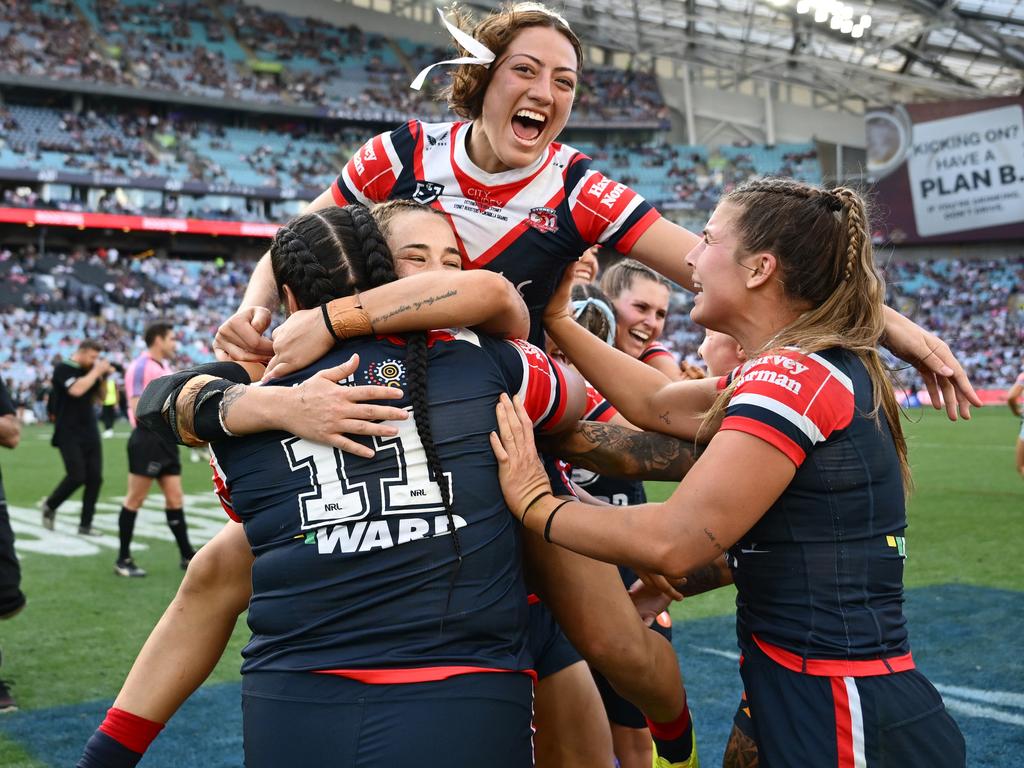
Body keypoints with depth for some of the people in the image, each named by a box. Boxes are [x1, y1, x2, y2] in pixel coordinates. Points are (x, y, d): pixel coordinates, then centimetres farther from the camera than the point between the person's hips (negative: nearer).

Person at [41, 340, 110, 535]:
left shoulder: (87, 371, 11)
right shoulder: (63, 369, -8)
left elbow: (99, 397, 17)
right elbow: (76, 390, -26)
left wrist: (104, 377, 2)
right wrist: (95, 372, -16)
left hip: (90, 433, 6)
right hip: (69, 433, -6)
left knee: (95, 477, -1)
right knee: (77, 476, -12)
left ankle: (85, 524, 7)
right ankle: (50, 505, 16)